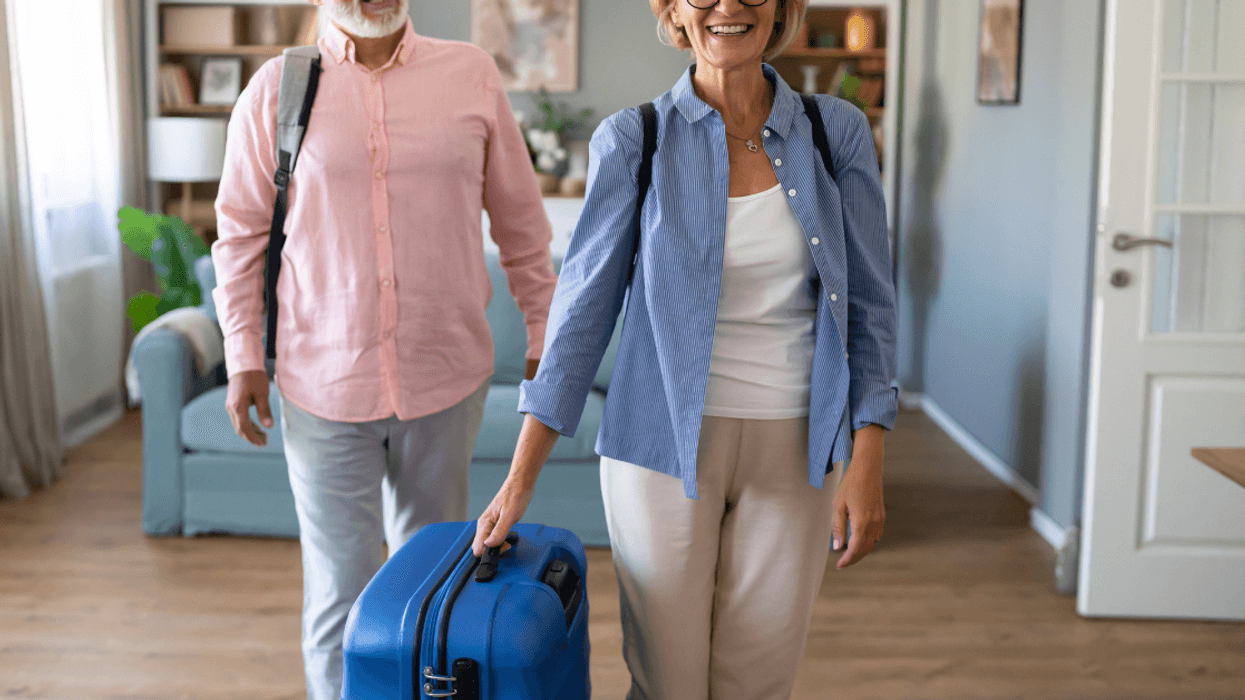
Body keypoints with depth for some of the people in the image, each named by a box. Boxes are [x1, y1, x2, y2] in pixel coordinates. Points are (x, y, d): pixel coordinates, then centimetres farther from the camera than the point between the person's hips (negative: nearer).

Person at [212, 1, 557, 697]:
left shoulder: (472, 75, 1)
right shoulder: (276, 88, 0)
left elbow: (521, 219, 6)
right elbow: (242, 232, 6)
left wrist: (544, 334, 7)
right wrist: (244, 357, 2)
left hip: (446, 378, 2)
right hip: (324, 385, -1)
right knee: (342, 593, 4)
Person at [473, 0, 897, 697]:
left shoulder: (837, 132, 1)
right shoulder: (633, 142, -4)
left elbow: (869, 305, 3)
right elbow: (584, 309, -3)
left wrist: (866, 464, -5)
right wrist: (520, 481, -5)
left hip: (793, 450, 2)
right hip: (666, 445, -1)